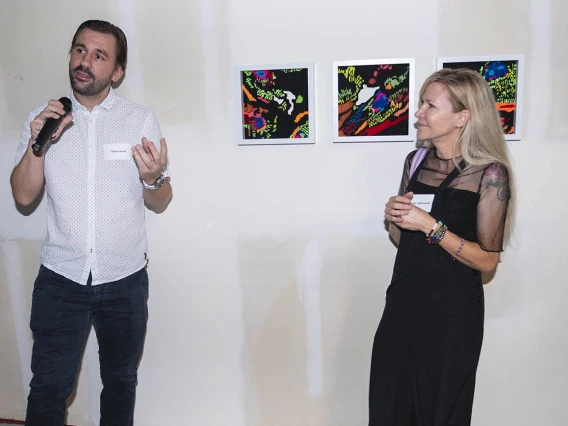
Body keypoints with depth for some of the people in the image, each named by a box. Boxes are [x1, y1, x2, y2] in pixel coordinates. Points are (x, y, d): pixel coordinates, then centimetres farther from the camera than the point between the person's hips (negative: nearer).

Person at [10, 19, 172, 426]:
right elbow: (23, 196, -2)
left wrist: (152, 179, -24)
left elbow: (160, 203, -2)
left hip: (125, 279, 0)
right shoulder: (43, 118, 3)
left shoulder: (142, 120, -2)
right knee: (48, 388, 4)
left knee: (120, 382, 16)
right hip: (60, 276, 1)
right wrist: (38, 143, -17)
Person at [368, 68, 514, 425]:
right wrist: (394, 217, -8)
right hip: (403, 302, 5)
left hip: (452, 312, -5)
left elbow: (487, 261, -14)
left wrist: (431, 226, -21)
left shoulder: (489, 174, -12)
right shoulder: (416, 161, 3)